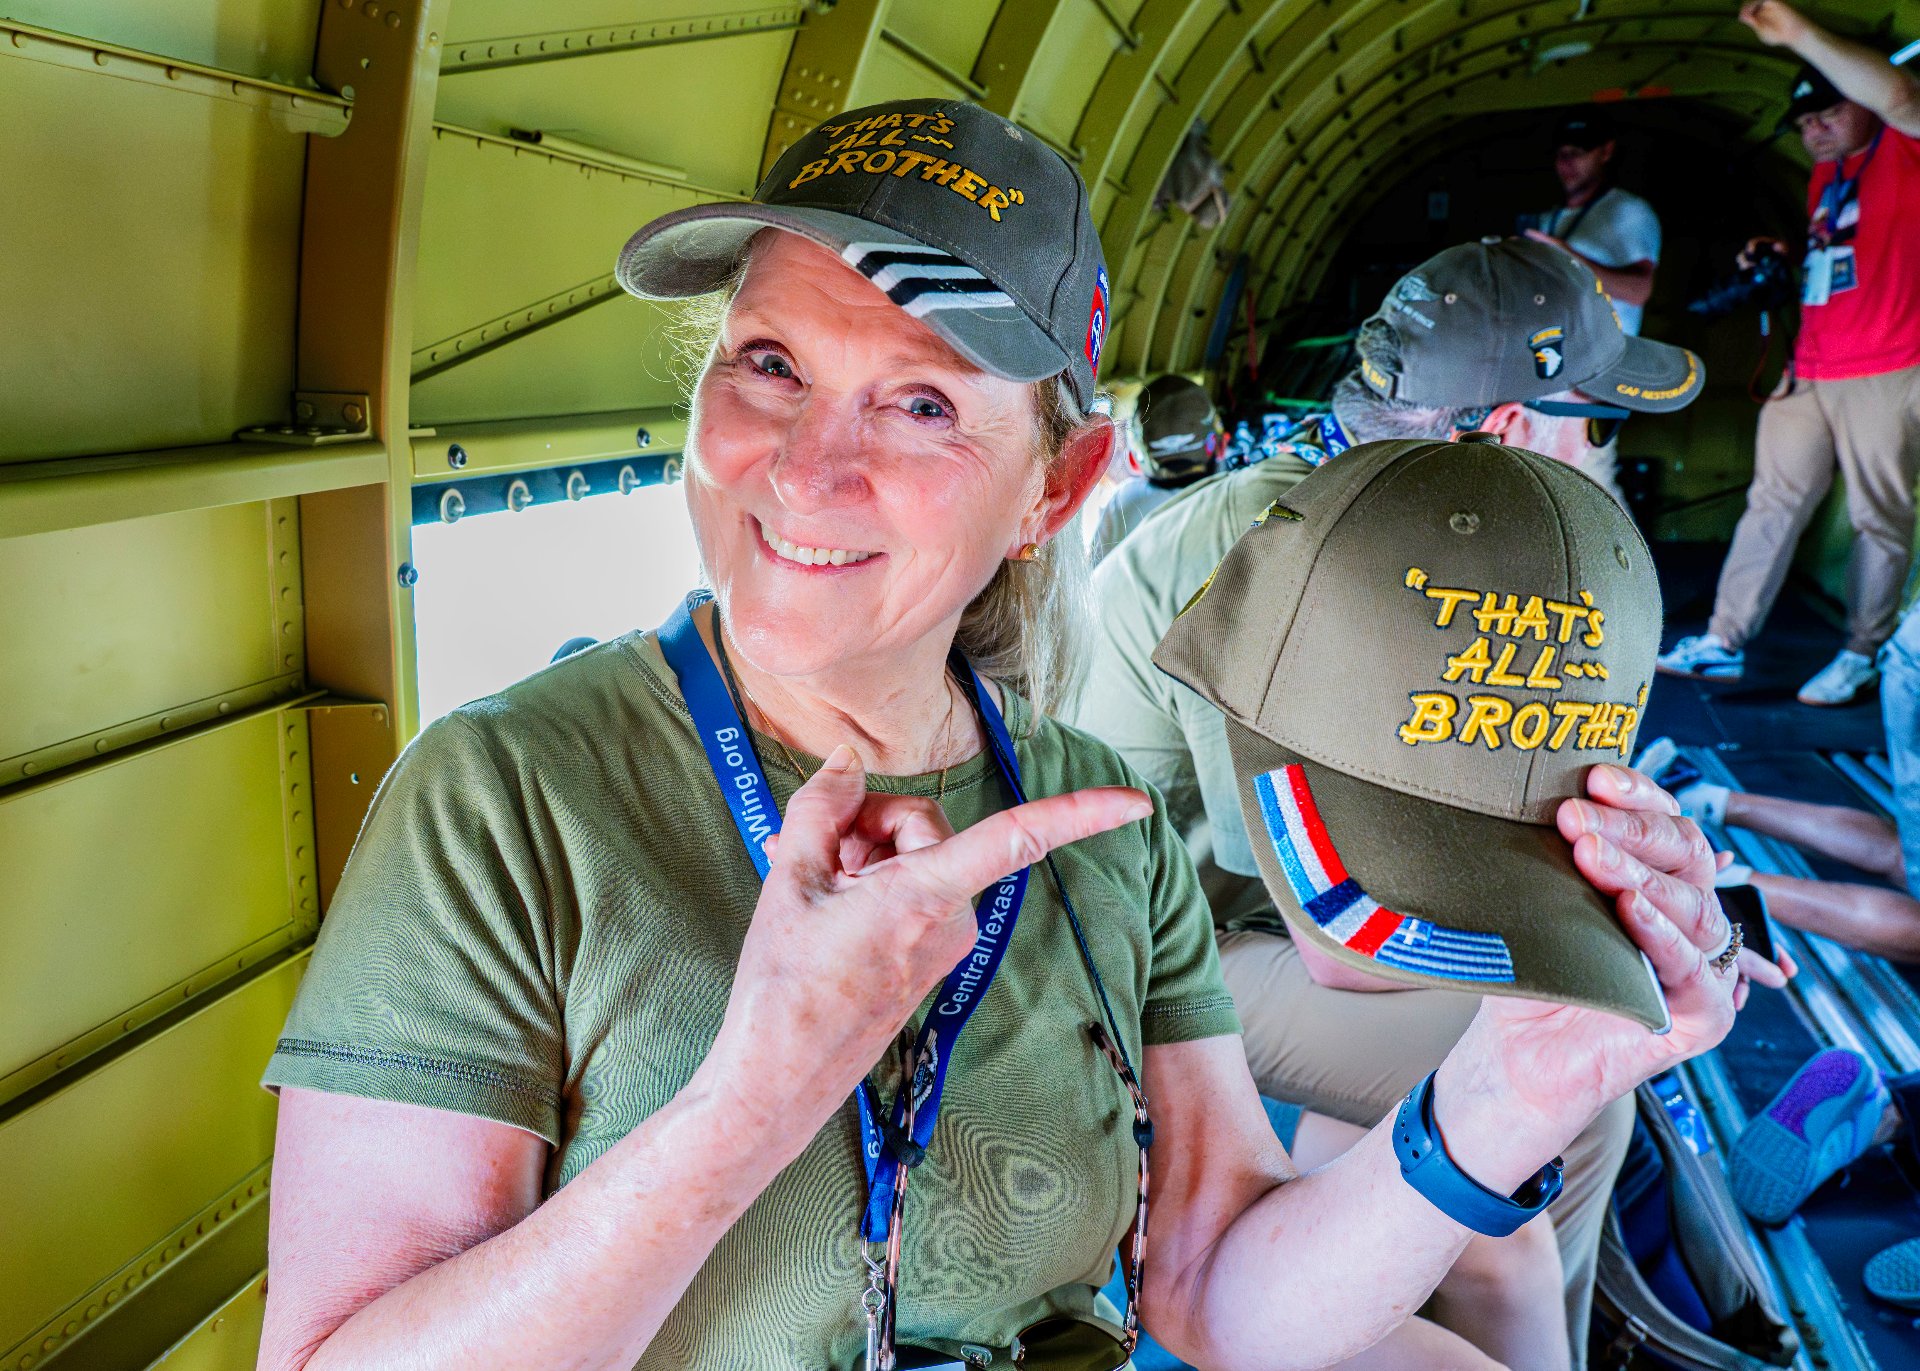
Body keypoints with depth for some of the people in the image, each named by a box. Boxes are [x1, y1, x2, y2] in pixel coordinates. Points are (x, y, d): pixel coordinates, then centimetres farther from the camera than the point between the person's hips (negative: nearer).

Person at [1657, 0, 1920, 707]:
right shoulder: (1823, 178, 19)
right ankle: (1725, 642, 5)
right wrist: (1785, 257, 11)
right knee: (1773, 503, 4)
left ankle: (1861, 655, 12)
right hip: (1808, 374, 7)